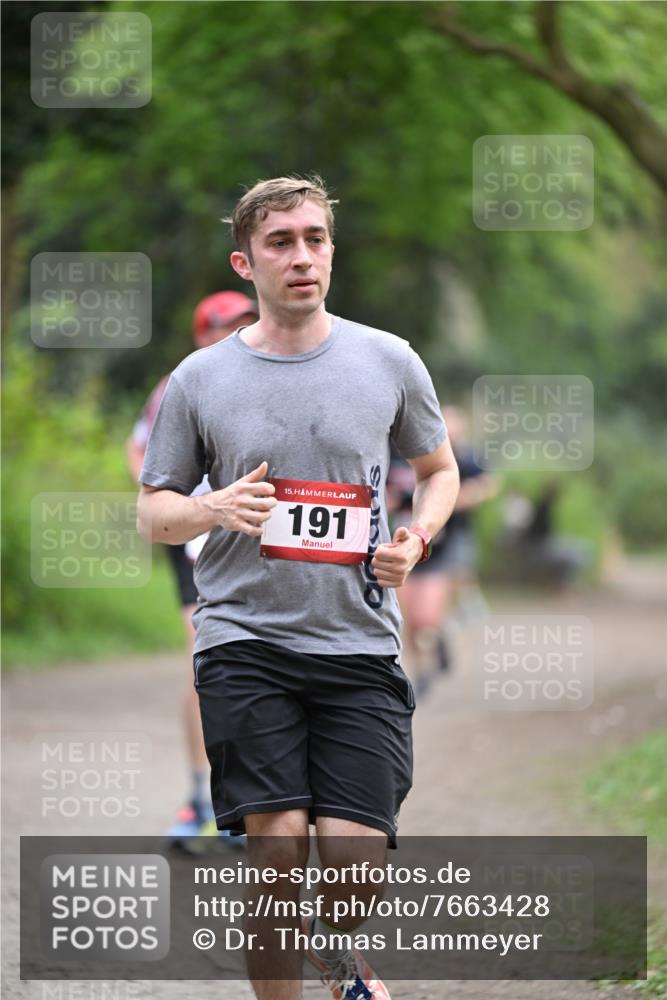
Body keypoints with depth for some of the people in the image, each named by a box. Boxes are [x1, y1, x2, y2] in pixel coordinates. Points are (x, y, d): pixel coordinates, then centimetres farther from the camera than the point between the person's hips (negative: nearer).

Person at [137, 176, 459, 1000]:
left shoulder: (389, 362, 6)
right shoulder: (198, 380, 4)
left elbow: (439, 470, 20)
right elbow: (152, 513, 10)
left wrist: (416, 539, -1)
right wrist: (212, 508, -13)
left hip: (359, 645, 1)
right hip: (245, 641, 0)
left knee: (353, 853, -7)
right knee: (277, 840, -13)